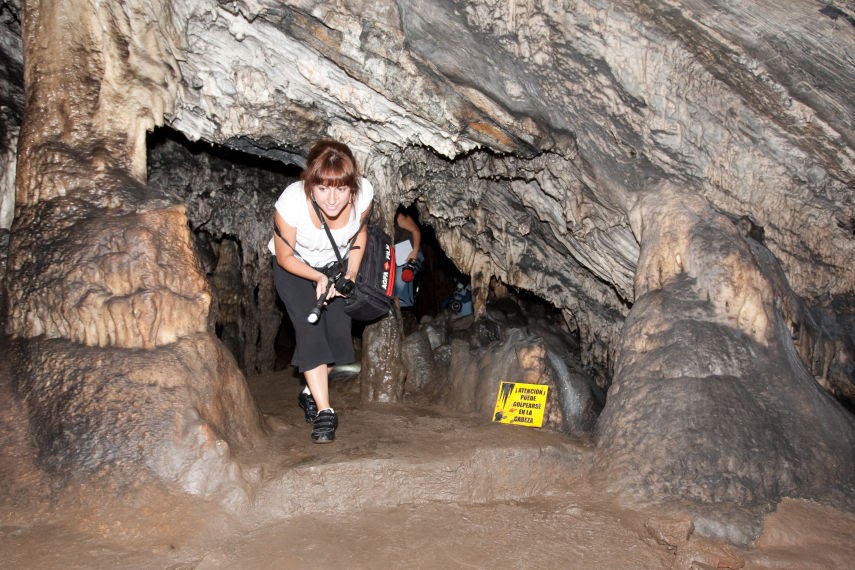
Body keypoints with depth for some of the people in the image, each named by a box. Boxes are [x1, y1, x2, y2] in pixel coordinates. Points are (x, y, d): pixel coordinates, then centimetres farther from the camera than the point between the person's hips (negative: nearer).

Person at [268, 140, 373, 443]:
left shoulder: (363, 193, -30)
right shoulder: (291, 202, -38)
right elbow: (284, 256, -19)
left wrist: (351, 275, -11)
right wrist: (319, 278, -31)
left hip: (337, 263, 3)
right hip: (295, 267, -3)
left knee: (339, 331, -3)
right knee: (310, 330, -17)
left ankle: (311, 393, 21)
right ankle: (324, 411, -11)